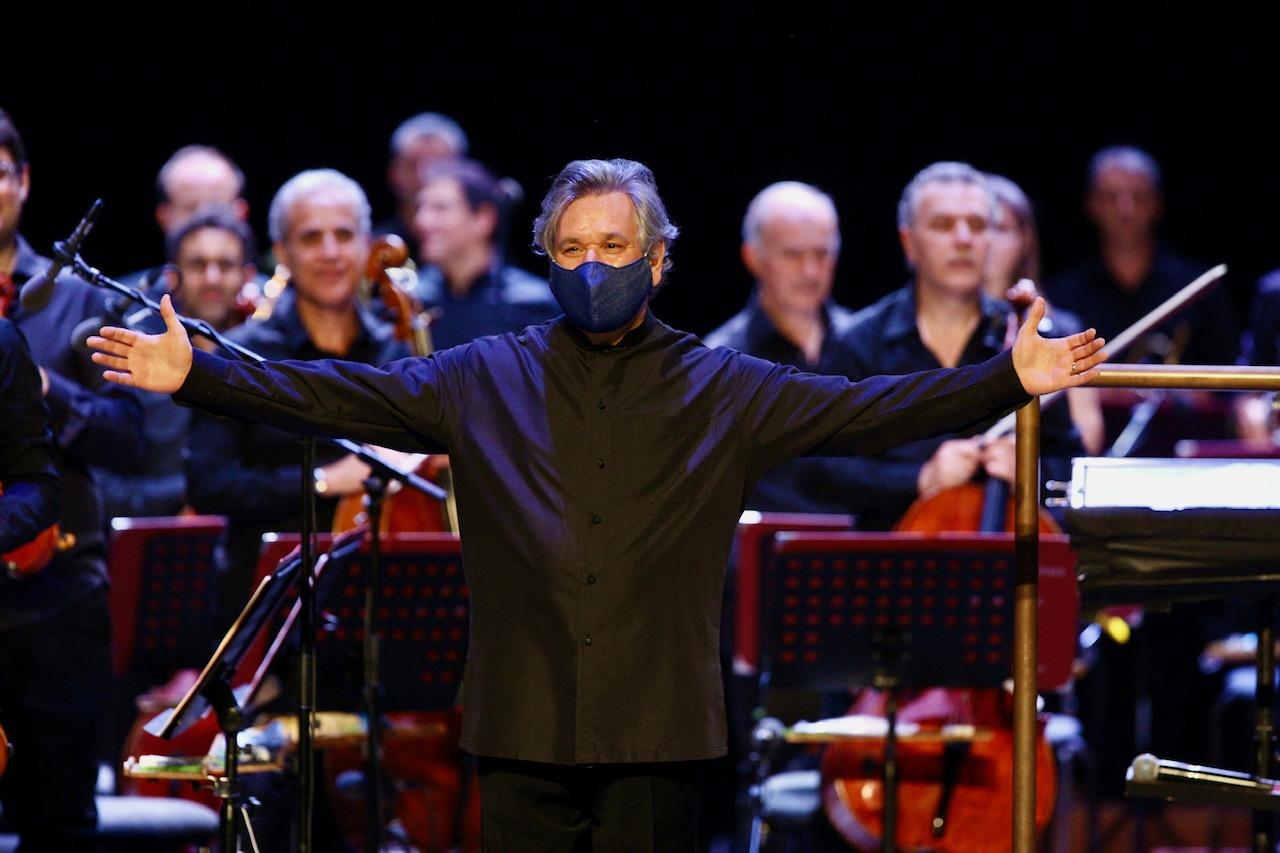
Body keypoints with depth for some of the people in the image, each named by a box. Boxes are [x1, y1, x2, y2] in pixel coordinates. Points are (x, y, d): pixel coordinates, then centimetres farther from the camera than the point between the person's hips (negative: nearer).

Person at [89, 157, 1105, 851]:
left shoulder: (724, 393, 7)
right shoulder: (486, 380, 8)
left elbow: (864, 407, 1)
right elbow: (345, 395, 5)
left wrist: (1011, 380, -9)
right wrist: (194, 374, -4)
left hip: (656, 733, -1)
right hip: (525, 726, 1)